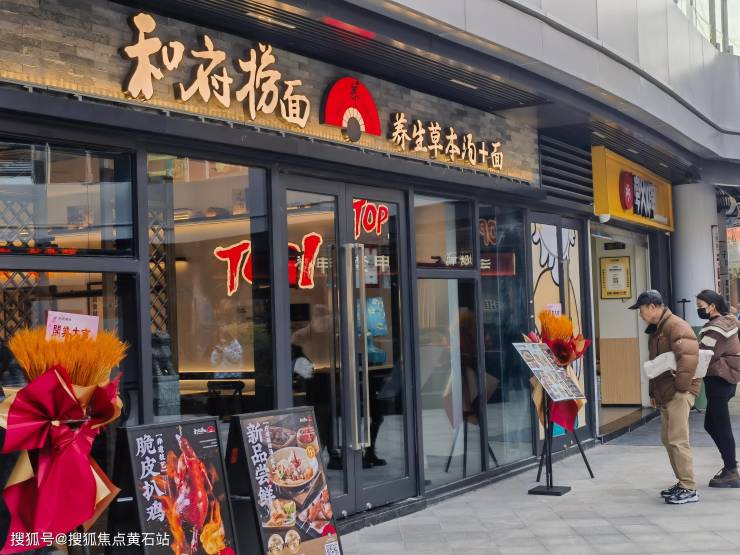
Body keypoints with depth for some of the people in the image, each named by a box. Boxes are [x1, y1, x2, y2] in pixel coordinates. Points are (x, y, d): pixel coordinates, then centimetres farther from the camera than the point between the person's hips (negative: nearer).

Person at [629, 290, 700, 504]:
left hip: (678, 394, -10)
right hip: (664, 395, 10)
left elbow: (689, 357, -27)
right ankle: (682, 484, 23)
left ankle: (689, 489, -4)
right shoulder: (656, 330, 18)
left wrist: (681, 386, -22)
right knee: (668, 439, 13)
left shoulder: (676, 326, -15)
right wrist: (654, 392, 21)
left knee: (677, 440, -10)